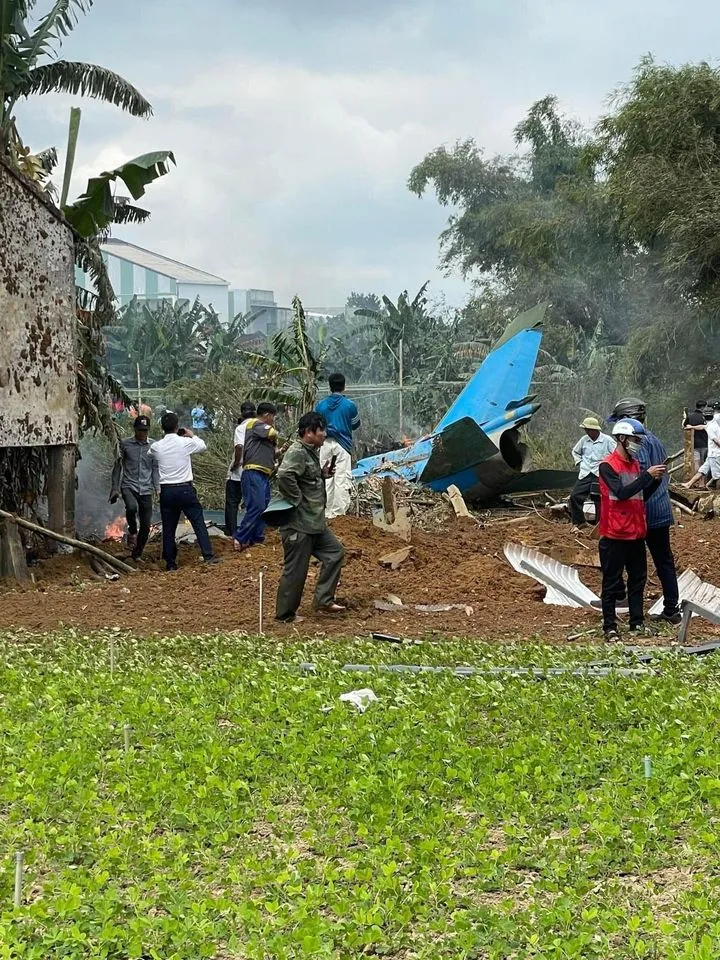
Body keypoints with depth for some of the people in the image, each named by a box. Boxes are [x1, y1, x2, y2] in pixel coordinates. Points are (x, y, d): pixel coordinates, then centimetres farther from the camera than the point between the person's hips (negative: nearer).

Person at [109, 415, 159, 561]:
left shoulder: (152, 446, 5)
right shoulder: (125, 444, 2)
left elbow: (155, 468, 8)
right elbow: (118, 467, 6)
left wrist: (158, 489, -2)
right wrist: (115, 488, 2)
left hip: (146, 489, 2)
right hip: (128, 486, -2)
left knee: (146, 526, 2)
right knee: (131, 507, -34)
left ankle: (137, 554, 21)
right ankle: (132, 531, -5)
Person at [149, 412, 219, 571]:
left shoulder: (157, 447, -3)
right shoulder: (186, 443, -8)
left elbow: (150, 453, 21)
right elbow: (203, 447, 10)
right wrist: (192, 435, 27)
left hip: (166, 491, 2)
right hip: (185, 489, -2)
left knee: (168, 528, 8)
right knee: (199, 522, 5)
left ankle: (170, 562, 10)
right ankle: (208, 555, 1)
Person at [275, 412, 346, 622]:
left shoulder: (312, 452, 14)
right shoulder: (297, 453, -19)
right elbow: (284, 477, -35)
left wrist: (323, 475, 9)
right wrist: (297, 501, -25)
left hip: (315, 522, 10)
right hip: (299, 524, -10)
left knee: (334, 552, 15)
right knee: (296, 570, -1)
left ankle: (323, 600, 18)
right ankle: (285, 614, 11)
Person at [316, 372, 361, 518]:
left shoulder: (321, 405, 2)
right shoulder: (349, 404, -4)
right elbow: (356, 425, 9)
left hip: (325, 444, 2)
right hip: (343, 444, -2)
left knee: (325, 478, 7)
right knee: (342, 478, 0)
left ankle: (327, 512, 7)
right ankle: (339, 511, -3)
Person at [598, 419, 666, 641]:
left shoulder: (635, 464, 12)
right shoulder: (607, 466, -12)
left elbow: (643, 496, 15)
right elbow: (621, 493, -23)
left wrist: (656, 479, -2)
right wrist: (647, 475, -24)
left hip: (636, 533, 8)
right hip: (615, 535, -8)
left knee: (638, 579, 11)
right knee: (612, 582, -1)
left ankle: (637, 622, 19)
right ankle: (609, 627, 3)